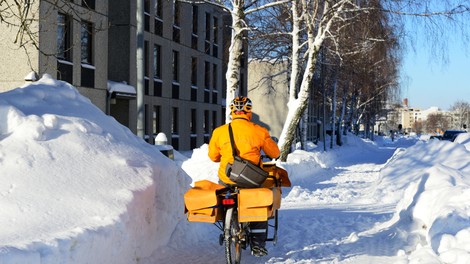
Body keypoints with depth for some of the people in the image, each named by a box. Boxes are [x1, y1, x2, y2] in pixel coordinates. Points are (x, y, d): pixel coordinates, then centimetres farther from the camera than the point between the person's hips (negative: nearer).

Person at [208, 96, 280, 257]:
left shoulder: (219, 132, -2)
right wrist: (272, 155, 33)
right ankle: (258, 245, 19)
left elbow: (213, 156, 10)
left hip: (226, 180, 1)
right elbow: (275, 153, 8)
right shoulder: (259, 131, -5)